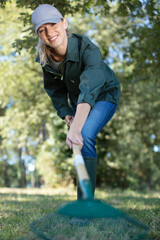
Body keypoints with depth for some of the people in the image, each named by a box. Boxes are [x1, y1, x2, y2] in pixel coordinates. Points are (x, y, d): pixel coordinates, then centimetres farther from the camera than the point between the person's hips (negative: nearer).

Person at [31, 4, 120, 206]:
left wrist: (76, 128, -65)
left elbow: (90, 89, -53)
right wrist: (66, 114, -14)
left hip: (104, 94, -6)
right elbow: (55, 89, -1)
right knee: (75, 143, 13)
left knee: (85, 137, -27)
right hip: (76, 98, 6)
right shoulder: (45, 58, -20)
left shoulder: (87, 49, -38)